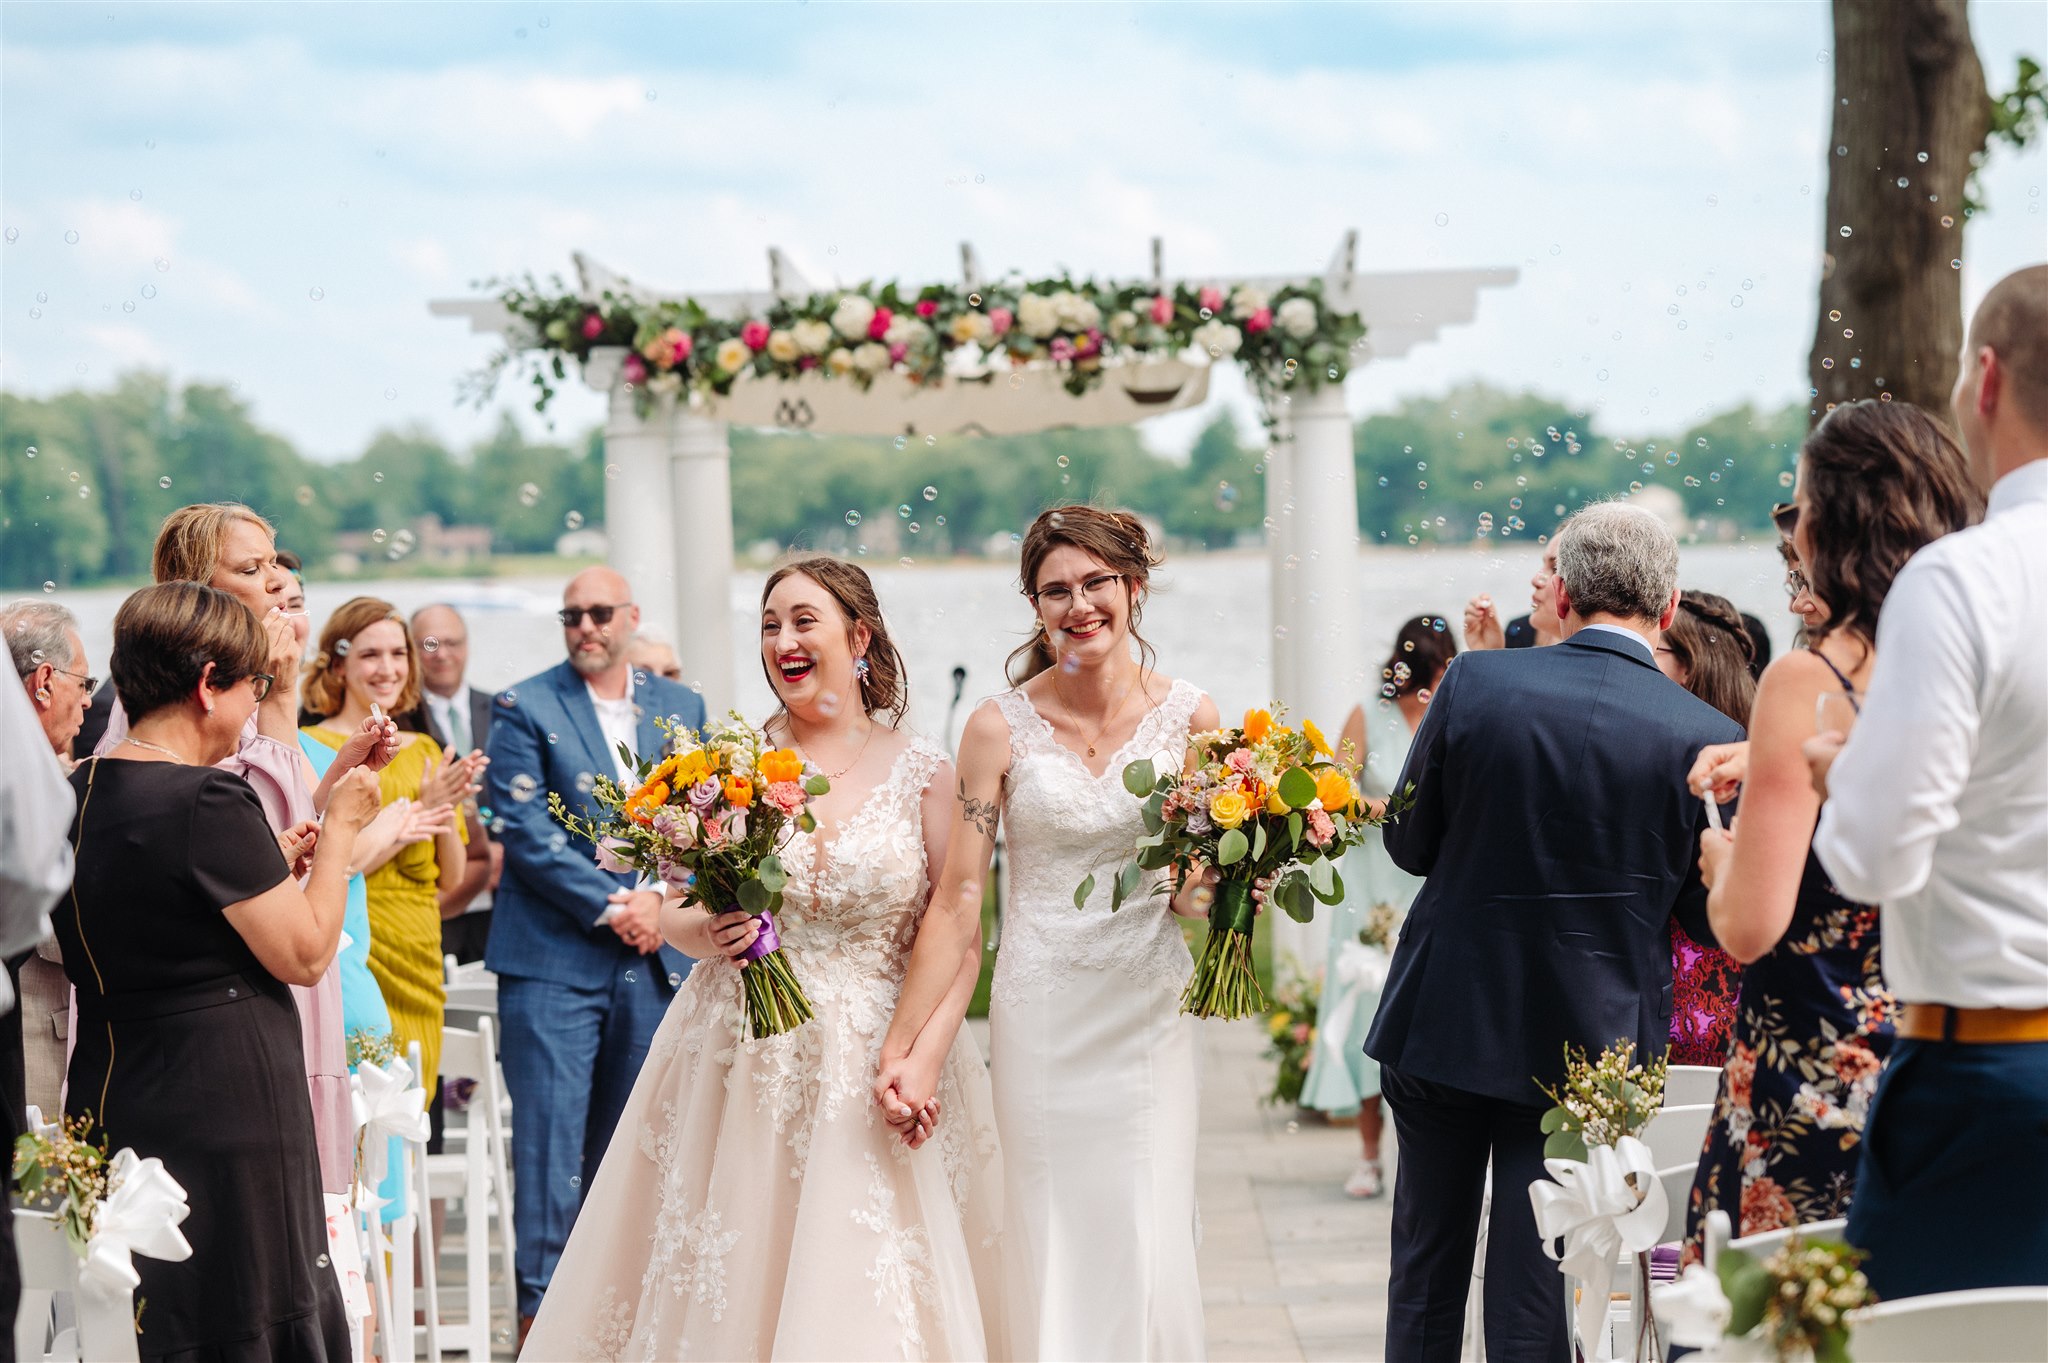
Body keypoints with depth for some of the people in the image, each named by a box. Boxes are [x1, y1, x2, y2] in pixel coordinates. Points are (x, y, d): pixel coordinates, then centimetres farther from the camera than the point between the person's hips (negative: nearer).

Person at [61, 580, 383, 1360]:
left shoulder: (76, 795, 8)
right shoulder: (209, 804, -18)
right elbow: (304, 954, -13)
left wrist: (270, 869, 17)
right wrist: (340, 828, -2)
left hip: (107, 1104, 8)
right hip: (224, 1112, -8)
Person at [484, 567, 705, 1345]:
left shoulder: (681, 708, 12)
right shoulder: (525, 708, 0)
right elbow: (526, 832, -8)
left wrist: (663, 899, -7)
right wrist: (612, 905, -14)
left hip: (653, 959, 4)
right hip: (553, 957, -4)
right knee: (550, 1139, -8)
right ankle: (541, 1308, -4)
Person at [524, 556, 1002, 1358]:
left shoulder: (921, 772, 0)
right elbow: (672, 910, 11)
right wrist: (701, 932, -12)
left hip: (867, 1071, -1)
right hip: (737, 1069, 1)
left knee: (858, 1295, -2)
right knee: (725, 1288, 1)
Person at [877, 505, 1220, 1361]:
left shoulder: (1189, 717, 1)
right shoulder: (1001, 728, -3)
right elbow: (958, 898, -3)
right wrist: (905, 1049, -8)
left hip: (1149, 1013, 1)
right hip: (1041, 1019, -1)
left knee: (1150, 1250, -1)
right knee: (1050, 1250, 2)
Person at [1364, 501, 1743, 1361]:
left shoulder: (1474, 683, -10)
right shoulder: (1707, 739, -12)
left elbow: (1409, 844, 0)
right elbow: (1711, 912, -2)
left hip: (1442, 1026, 1)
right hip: (1585, 1039, -1)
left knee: (1424, 1274, 17)